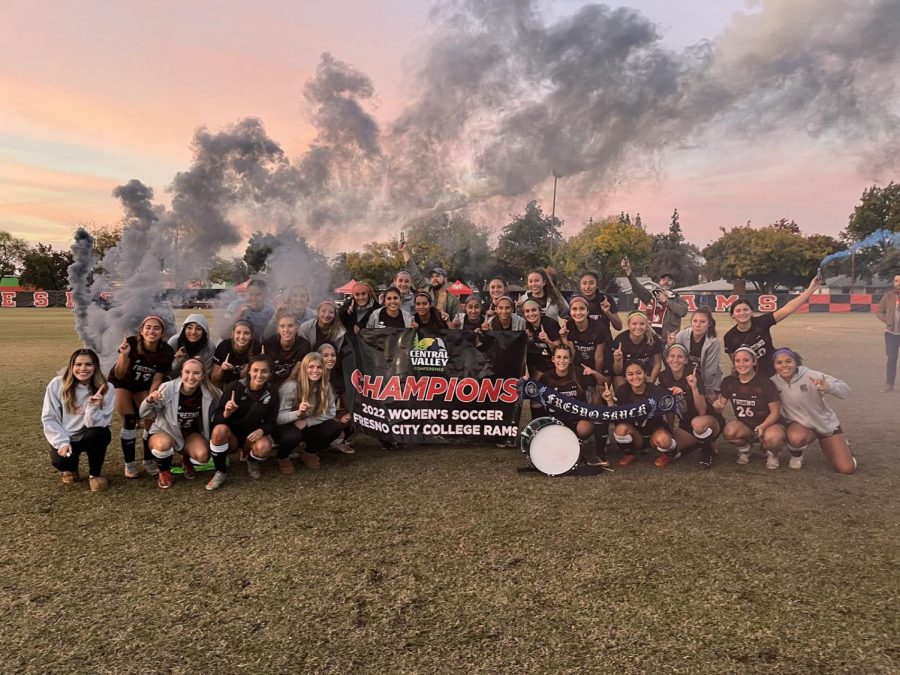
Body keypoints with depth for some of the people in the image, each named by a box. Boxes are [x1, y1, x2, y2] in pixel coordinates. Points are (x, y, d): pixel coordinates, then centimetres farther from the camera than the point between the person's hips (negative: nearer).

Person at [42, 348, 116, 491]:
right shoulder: (57, 384, -11)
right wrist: (62, 442, -17)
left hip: (91, 436, -1)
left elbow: (97, 424, -18)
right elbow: (48, 418, -6)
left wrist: (93, 407, -37)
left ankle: (95, 473, -7)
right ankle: (71, 468, 13)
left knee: (98, 433, -35)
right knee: (60, 461, -29)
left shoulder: (106, 389, -14)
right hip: (65, 437, 1)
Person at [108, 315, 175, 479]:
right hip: (121, 383, -2)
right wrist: (124, 355, -45)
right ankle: (129, 463, 2)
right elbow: (119, 375, -28)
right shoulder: (131, 343, -33)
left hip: (144, 386, 2)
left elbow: (156, 381, -16)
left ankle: (149, 461, 11)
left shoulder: (167, 352, -26)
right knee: (130, 421, -13)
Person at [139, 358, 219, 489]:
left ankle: (187, 461, 13)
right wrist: (149, 401, -37)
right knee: (163, 444, -37)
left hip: (190, 434, 2)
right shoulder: (168, 388, -24)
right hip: (165, 431, -2)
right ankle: (164, 472, -2)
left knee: (202, 456, -27)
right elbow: (145, 415, -15)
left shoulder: (208, 394, -18)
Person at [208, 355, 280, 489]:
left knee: (264, 447, -33)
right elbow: (216, 418, -15)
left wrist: (261, 430, -25)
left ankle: (251, 460, 7)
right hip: (231, 433, -1)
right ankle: (221, 472, -13)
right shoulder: (235, 387, -16)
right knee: (219, 429, -36)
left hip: (254, 434, 1)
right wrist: (226, 413, -38)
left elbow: (272, 421, -3)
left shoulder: (272, 391, -8)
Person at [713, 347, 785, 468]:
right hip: (744, 424, 3)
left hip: (769, 423, -3)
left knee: (772, 438, -37)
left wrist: (762, 426, -30)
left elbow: (775, 411, -12)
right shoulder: (729, 382, -5)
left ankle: (771, 453, 1)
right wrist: (718, 406, -27)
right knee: (728, 432, -31)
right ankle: (744, 448, 5)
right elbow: (720, 407, -1)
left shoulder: (765, 383, -15)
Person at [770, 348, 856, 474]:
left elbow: (845, 389, -21)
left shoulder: (811, 376, -20)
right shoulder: (773, 383, -13)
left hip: (826, 424, 0)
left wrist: (828, 387, -42)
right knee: (796, 438, -38)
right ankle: (796, 456, -1)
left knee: (847, 469, -4)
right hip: (801, 424, 0)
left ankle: (841, 445, 31)